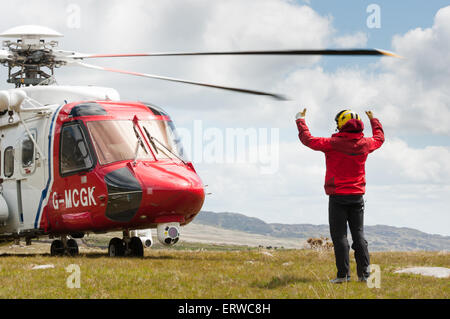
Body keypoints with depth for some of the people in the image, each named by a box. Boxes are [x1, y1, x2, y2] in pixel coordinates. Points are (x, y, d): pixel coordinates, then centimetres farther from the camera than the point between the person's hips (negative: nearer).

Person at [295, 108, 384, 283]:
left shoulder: (333, 143, -14)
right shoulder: (364, 143, 1)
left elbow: (308, 139, -8)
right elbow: (379, 138, 23)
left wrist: (300, 120, 7)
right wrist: (373, 120, 40)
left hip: (338, 196, -4)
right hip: (357, 196, 4)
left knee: (339, 235, -2)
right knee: (358, 234, 8)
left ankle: (343, 274, -6)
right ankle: (364, 273, 4)